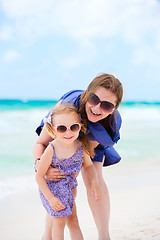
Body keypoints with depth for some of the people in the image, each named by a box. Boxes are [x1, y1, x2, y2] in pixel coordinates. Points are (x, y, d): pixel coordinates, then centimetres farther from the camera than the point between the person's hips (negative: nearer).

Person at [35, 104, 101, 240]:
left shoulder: (81, 146, -16)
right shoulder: (51, 151, -28)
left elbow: (88, 165, 4)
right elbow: (39, 176, -19)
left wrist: (94, 183, -9)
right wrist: (50, 198, -19)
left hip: (70, 187, 4)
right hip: (52, 189, -4)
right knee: (59, 221, 4)